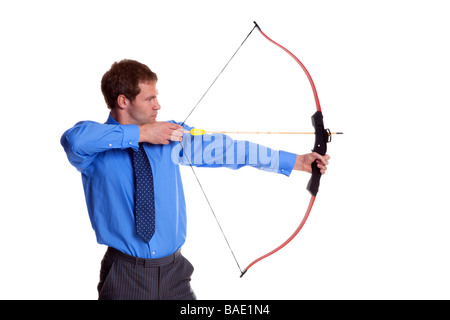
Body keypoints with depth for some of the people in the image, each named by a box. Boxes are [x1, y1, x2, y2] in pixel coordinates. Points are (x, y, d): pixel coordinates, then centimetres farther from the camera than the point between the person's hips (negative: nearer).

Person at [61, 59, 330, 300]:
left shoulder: (171, 136, 0)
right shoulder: (96, 149, -10)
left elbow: (223, 149, -3)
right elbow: (74, 139, -32)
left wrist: (295, 161, -4)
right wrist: (140, 133, -27)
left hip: (174, 271, 4)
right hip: (126, 275, -3)